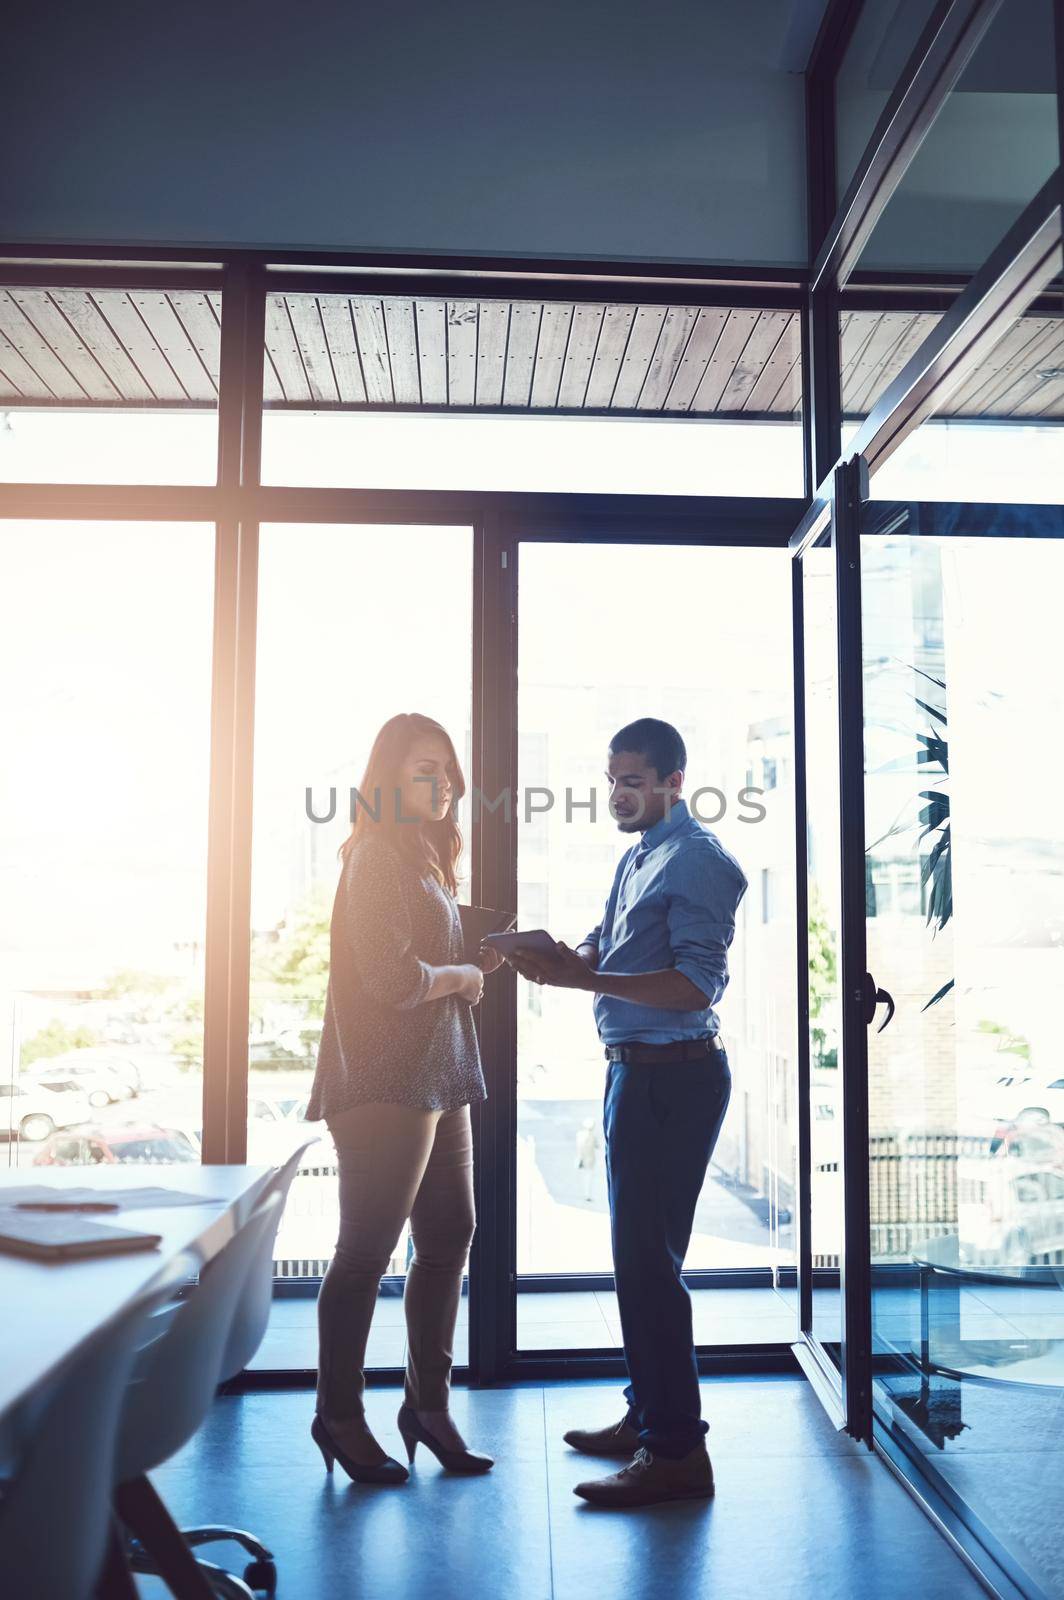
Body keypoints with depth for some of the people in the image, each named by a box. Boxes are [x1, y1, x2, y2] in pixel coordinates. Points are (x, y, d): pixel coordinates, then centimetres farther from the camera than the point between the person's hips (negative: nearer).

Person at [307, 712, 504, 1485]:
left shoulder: (426, 858, 18)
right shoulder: (378, 856, -11)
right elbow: (390, 976, -20)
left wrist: (481, 964, 4)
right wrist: (465, 975, -5)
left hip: (437, 1078, 9)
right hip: (385, 1081, -9)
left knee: (450, 1237, 12)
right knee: (367, 1252, 2)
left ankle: (429, 1402, 26)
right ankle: (339, 1414, 17)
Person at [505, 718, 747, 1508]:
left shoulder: (696, 859, -14)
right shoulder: (639, 857, 16)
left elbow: (698, 984, -22)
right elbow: (604, 946, 15)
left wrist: (581, 978, -26)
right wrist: (558, 959, -6)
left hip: (673, 1076, -10)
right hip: (636, 1071, 10)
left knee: (648, 1259, -5)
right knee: (640, 1252, 18)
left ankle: (676, 1451, 5)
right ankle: (648, 1413, 32)